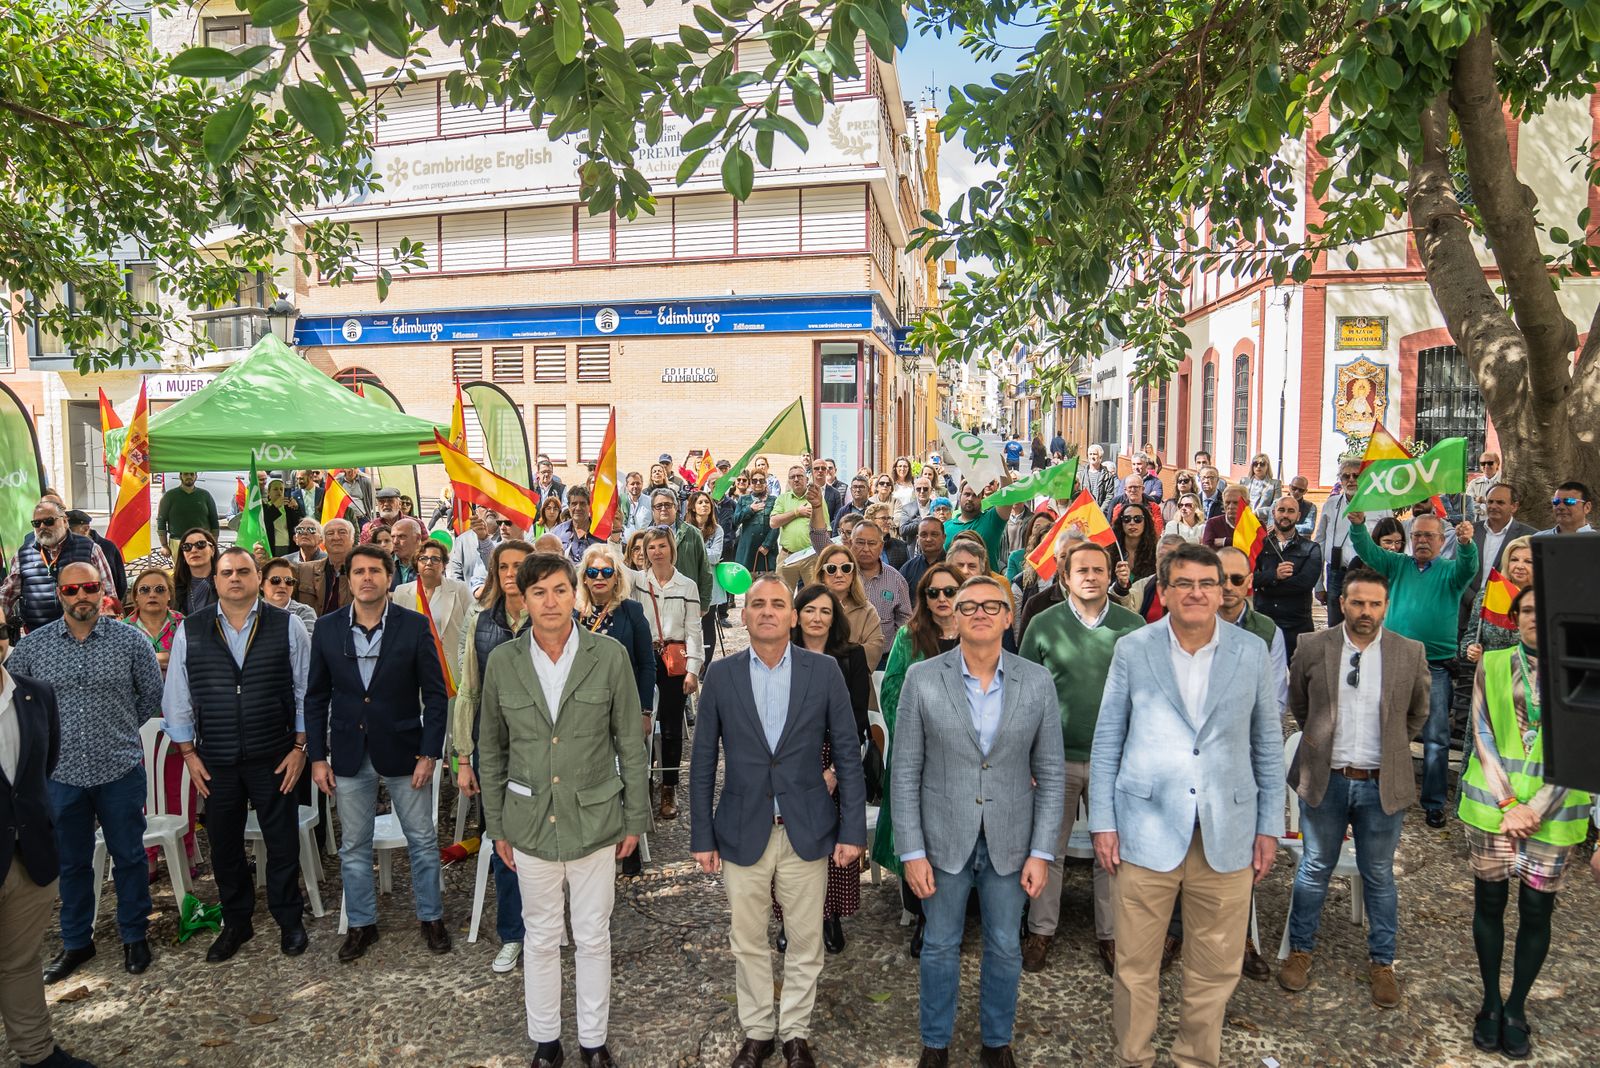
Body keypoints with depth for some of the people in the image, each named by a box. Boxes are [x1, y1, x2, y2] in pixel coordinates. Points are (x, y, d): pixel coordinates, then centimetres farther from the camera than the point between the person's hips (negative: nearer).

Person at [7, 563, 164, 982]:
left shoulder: (130, 640, -6)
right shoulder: (31, 645, -2)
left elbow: (153, 695, 4)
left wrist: (120, 729, 6)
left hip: (120, 770, -1)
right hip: (62, 774, 2)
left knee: (129, 857, 11)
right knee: (72, 862, 16)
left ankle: (135, 936, 28)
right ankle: (76, 942, 33)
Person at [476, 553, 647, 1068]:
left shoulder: (609, 656, -9)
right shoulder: (502, 662, -4)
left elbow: (630, 743, -2)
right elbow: (491, 751, 6)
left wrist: (635, 817, 0)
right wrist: (496, 827, 7)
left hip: (595, 819, -1)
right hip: (530, 823, 1)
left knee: (593, 937, 12)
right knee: (541, 937, 15)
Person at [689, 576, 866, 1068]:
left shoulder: (824, 670, -5)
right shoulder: (721, 674, -3)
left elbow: (848, 754, -2)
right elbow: (703, 762, 1)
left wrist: (853, 829, -5)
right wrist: (702, 836, 0)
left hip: (806, 831, 0)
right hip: (742, 832, 1)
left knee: (805, 943, 12)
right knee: (747, 943, 14)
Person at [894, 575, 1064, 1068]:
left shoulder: (1038, 682, -5)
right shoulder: (922, 678, -9)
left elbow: (1050, 774, -1)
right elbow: (905, 772, -6)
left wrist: (1041, 852, -4)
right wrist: (912, 850, -8)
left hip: (1010, 841, 1)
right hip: (943, 838, -1)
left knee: (1005, 948, 15)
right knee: (940, 946, 14)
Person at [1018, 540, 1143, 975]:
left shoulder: (1133, 626, -2)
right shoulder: (1044, 624, -3)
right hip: (1056, 757, 0)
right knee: (1049, 850, 10)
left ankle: (1110, 933, 29)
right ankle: (1041, 930, 26)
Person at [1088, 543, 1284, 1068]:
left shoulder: (1252, 652, 3)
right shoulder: (1133, 649, -1)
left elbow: (1268, 743, 9)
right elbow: (1107, 741, 2)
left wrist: (1270, 825, 7)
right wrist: (1102, 821, -1)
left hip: (1227, 831, 2)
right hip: (1147, 827, -1)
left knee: (1217, 967, 12)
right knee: (1135, 964, 8)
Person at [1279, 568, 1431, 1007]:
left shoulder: (1411, 653, -3)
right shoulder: (1312, 647, -5)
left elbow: (1418, 713, 11)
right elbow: (1298, 704, 9)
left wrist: (1389, 748, 11)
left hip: (1382, 785, 0)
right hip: (1325, 779, 0)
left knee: (1379, 876, 13)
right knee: (1314, 870, 12)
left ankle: (1382, 962, 30)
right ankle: (1300, 950, 27)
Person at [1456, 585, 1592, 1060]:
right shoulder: (1492, 665, 2)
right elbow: (1482, 736, -1)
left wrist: (1535, 809, -12)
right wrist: (1507, 803, -9)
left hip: (1553, 810, 0)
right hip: (1492, 803, 1)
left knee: (1537, 910, 6)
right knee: (1489, 901, 8)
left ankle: (1516, 1008, 23)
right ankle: (1491, 1002, 24)